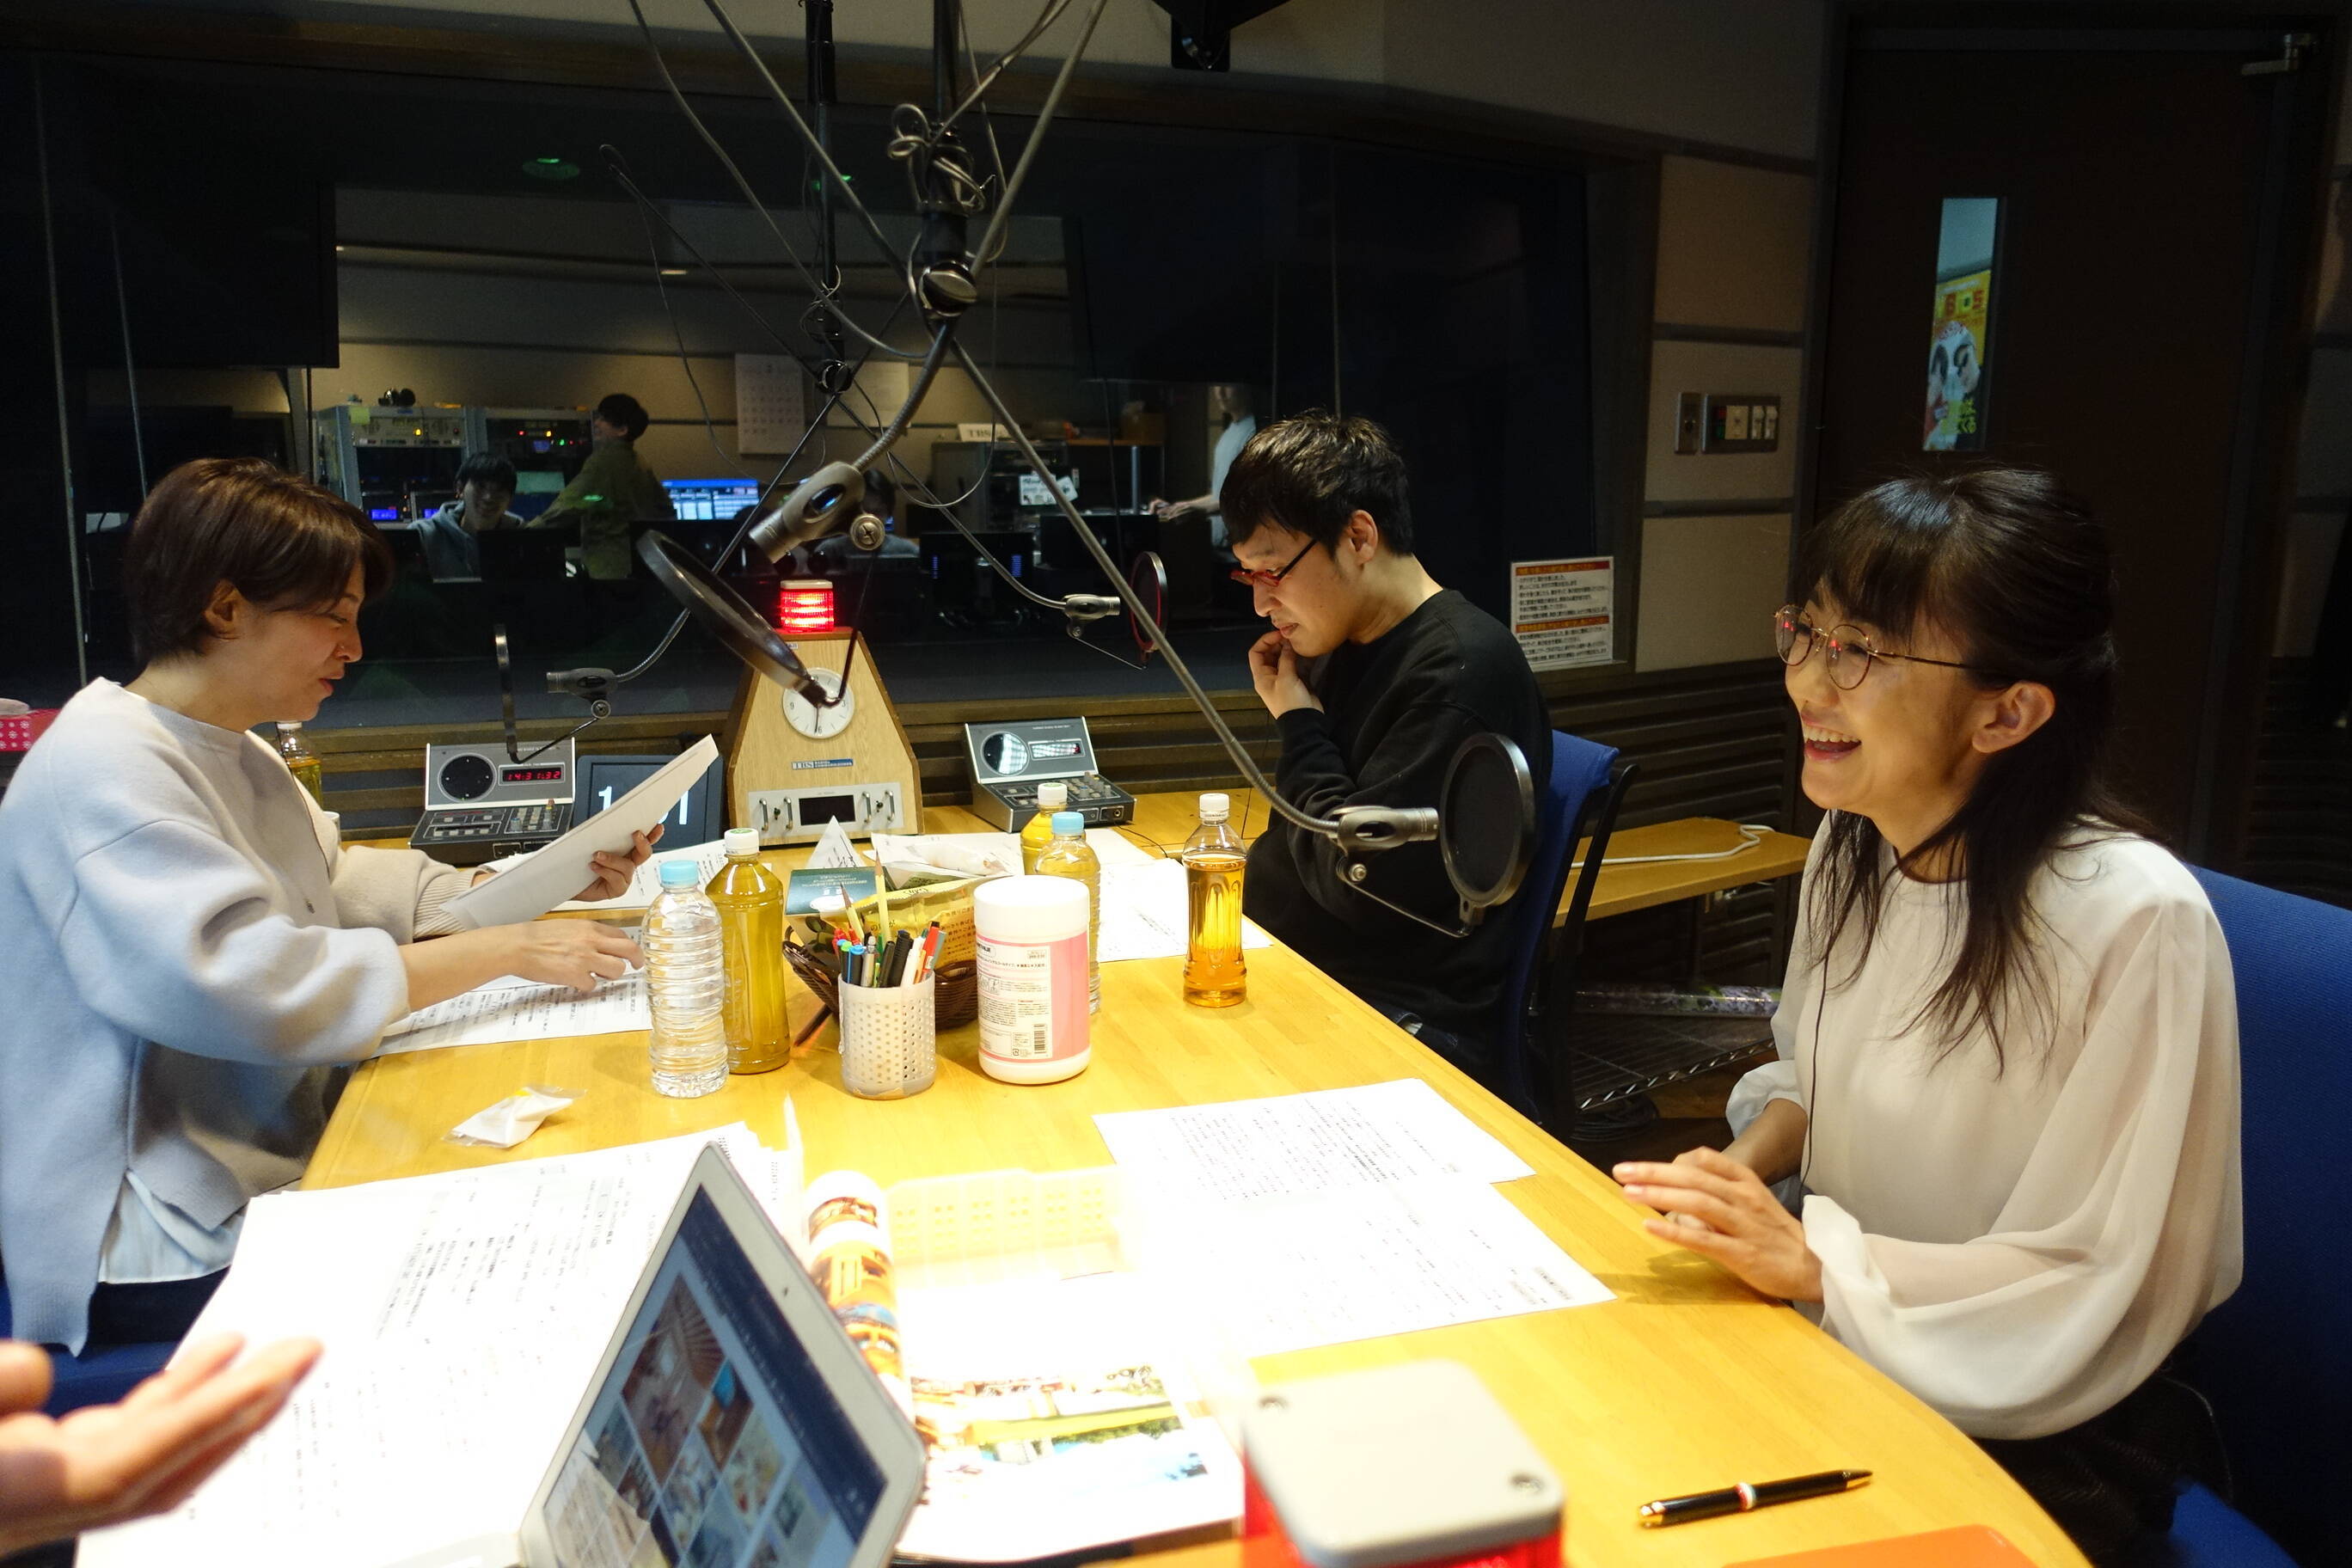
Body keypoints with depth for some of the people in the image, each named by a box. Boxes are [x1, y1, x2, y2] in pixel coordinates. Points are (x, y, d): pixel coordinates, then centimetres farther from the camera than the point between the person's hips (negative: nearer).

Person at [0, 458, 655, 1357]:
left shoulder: (236, 756, 13)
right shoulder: (102, 767, -20)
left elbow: (340, 886, 16)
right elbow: (246, 990, -30)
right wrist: (507, 951, -25)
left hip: (281, 1162, 9)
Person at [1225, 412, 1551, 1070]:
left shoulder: (1461, 670, -17)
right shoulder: (1342, 642, 10)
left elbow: (1361, 884, -21)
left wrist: (1299, 724, -9)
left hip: (1403, 1022, -8)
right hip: (1286, 968, 8)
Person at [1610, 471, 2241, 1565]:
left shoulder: (2136, 926, -25)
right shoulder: (1851, 844, -2)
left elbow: (2096, 1296, -20)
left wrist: (1813, 1260, -25)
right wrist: (1747, 1162, -5)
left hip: (2036, 1437, -5)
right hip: (1827, 1319, 6)